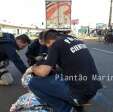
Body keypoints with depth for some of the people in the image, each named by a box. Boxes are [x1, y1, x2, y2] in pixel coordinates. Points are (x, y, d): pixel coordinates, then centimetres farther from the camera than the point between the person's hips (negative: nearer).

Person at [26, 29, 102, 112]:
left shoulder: (56, 44, -6)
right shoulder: (76, 40, 17)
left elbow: (43, 72, -12)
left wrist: (32, 68, 10)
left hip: (81, 92, -8)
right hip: (94, 88, 8)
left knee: (34, 83, -4)